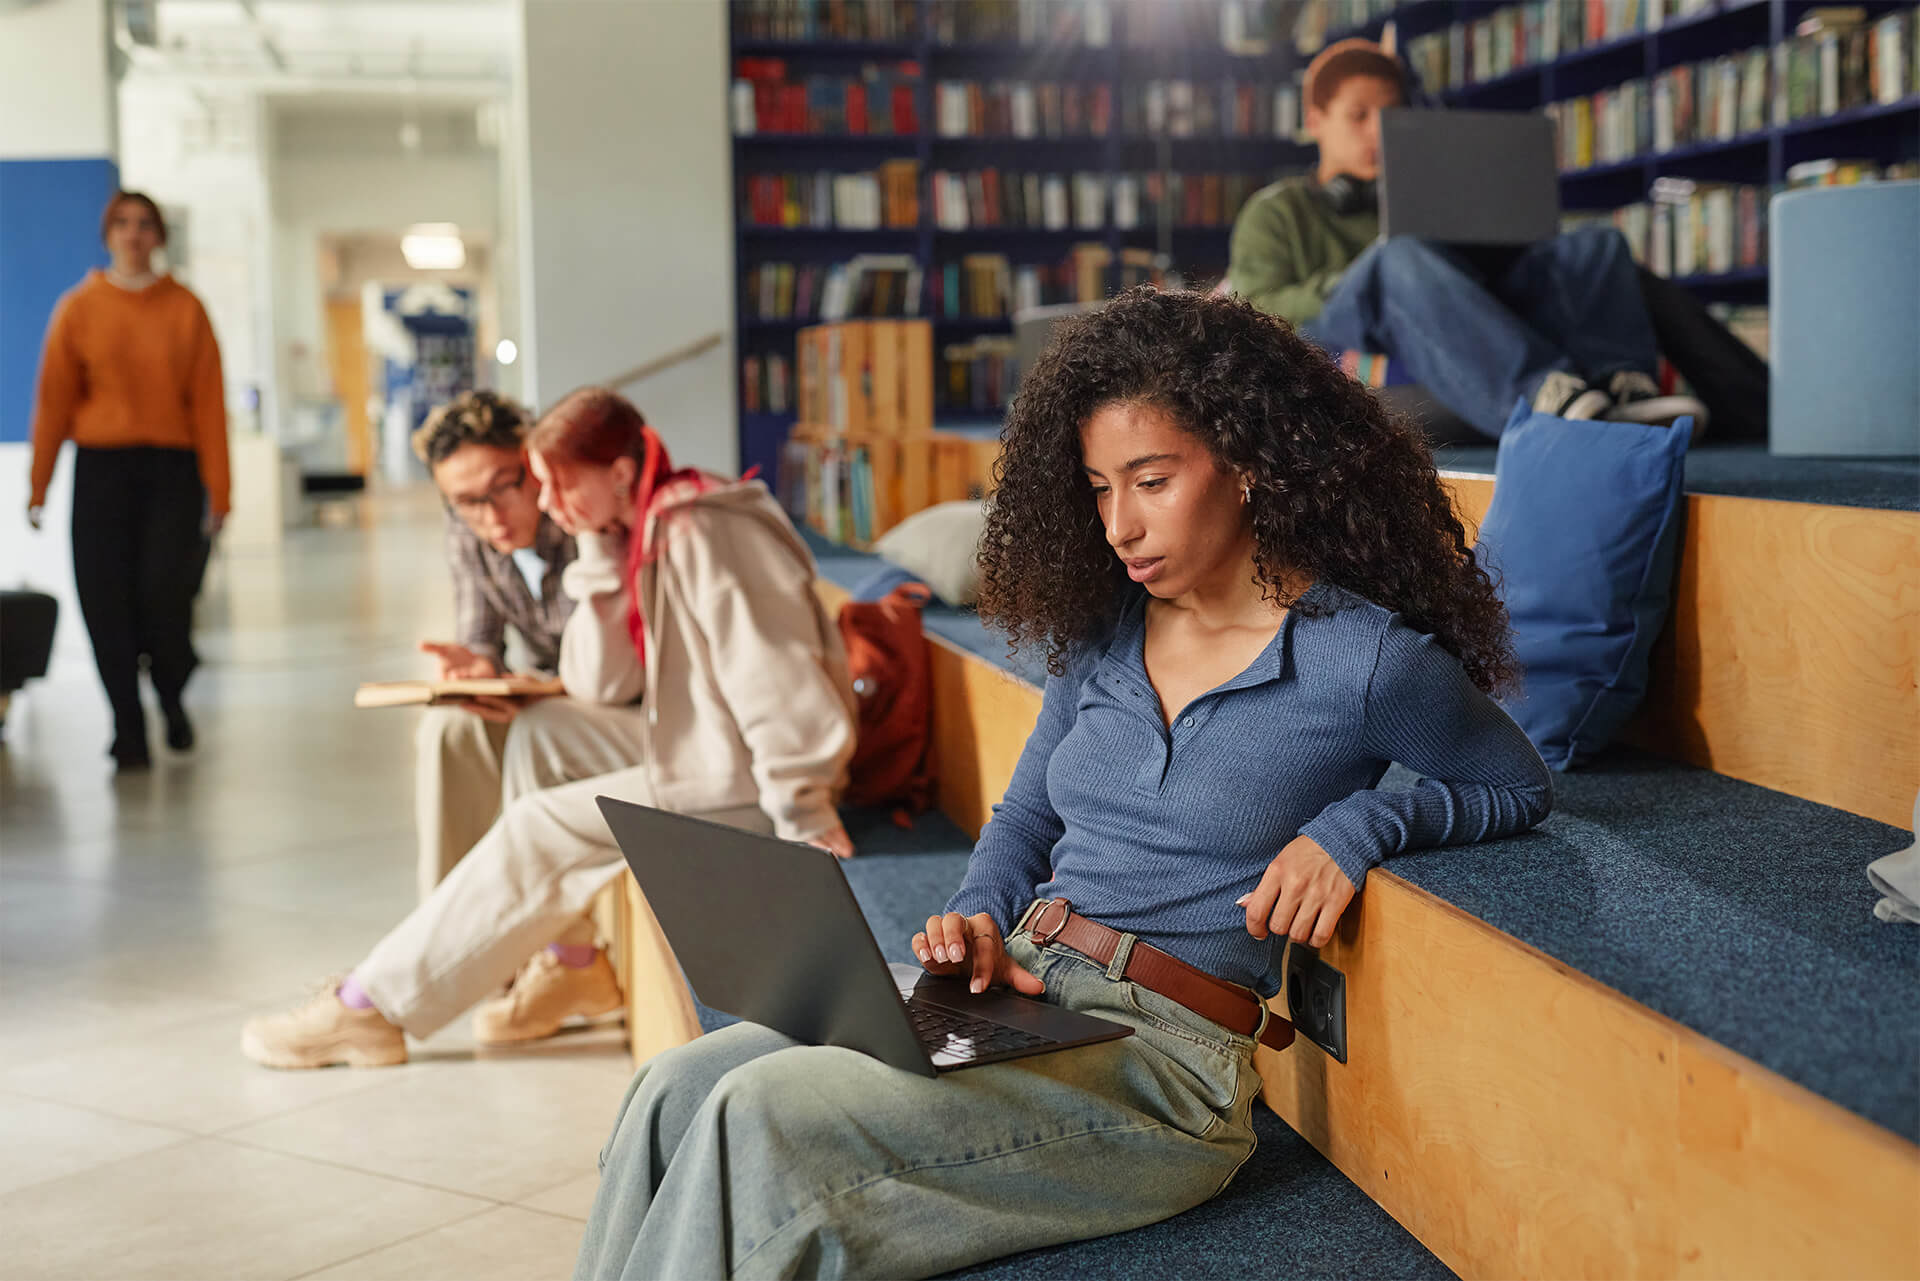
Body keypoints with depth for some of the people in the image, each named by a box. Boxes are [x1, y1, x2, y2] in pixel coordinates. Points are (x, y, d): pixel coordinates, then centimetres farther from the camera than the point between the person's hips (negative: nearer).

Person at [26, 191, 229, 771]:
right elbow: (53, 398, 5)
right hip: (102, 467, 1)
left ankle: (171, 696, 16)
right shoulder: (79, 308, 4)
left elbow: (208, 400, 1)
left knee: (165, 588, -13)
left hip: (172, 467, -1)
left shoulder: (185, 308, 3)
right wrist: (37, 486, 2)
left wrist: (217, 489, -4)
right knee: (108, 602, -2)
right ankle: (128, 731, 10)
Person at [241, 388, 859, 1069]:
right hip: (706, 765, 9)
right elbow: (601, 684, 5)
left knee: (538, 836, -8)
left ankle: (372, 1005, 1)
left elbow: (772, 675, -23)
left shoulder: (704, 534, -18)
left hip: (739, 787, -9)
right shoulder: (646, 537, 12)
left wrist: (805, 817, -23)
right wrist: (601, 560, -4)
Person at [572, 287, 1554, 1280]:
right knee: (677, 1088, -15)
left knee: (762, 1117, -25)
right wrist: (980, 921, 0)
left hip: (1165, 1058, -6)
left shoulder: (1366, 660, -7)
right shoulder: (1103, 627, 12)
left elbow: (1522, 788, 7)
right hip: (1010, 992, 7)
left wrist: (1359, 824, -12)